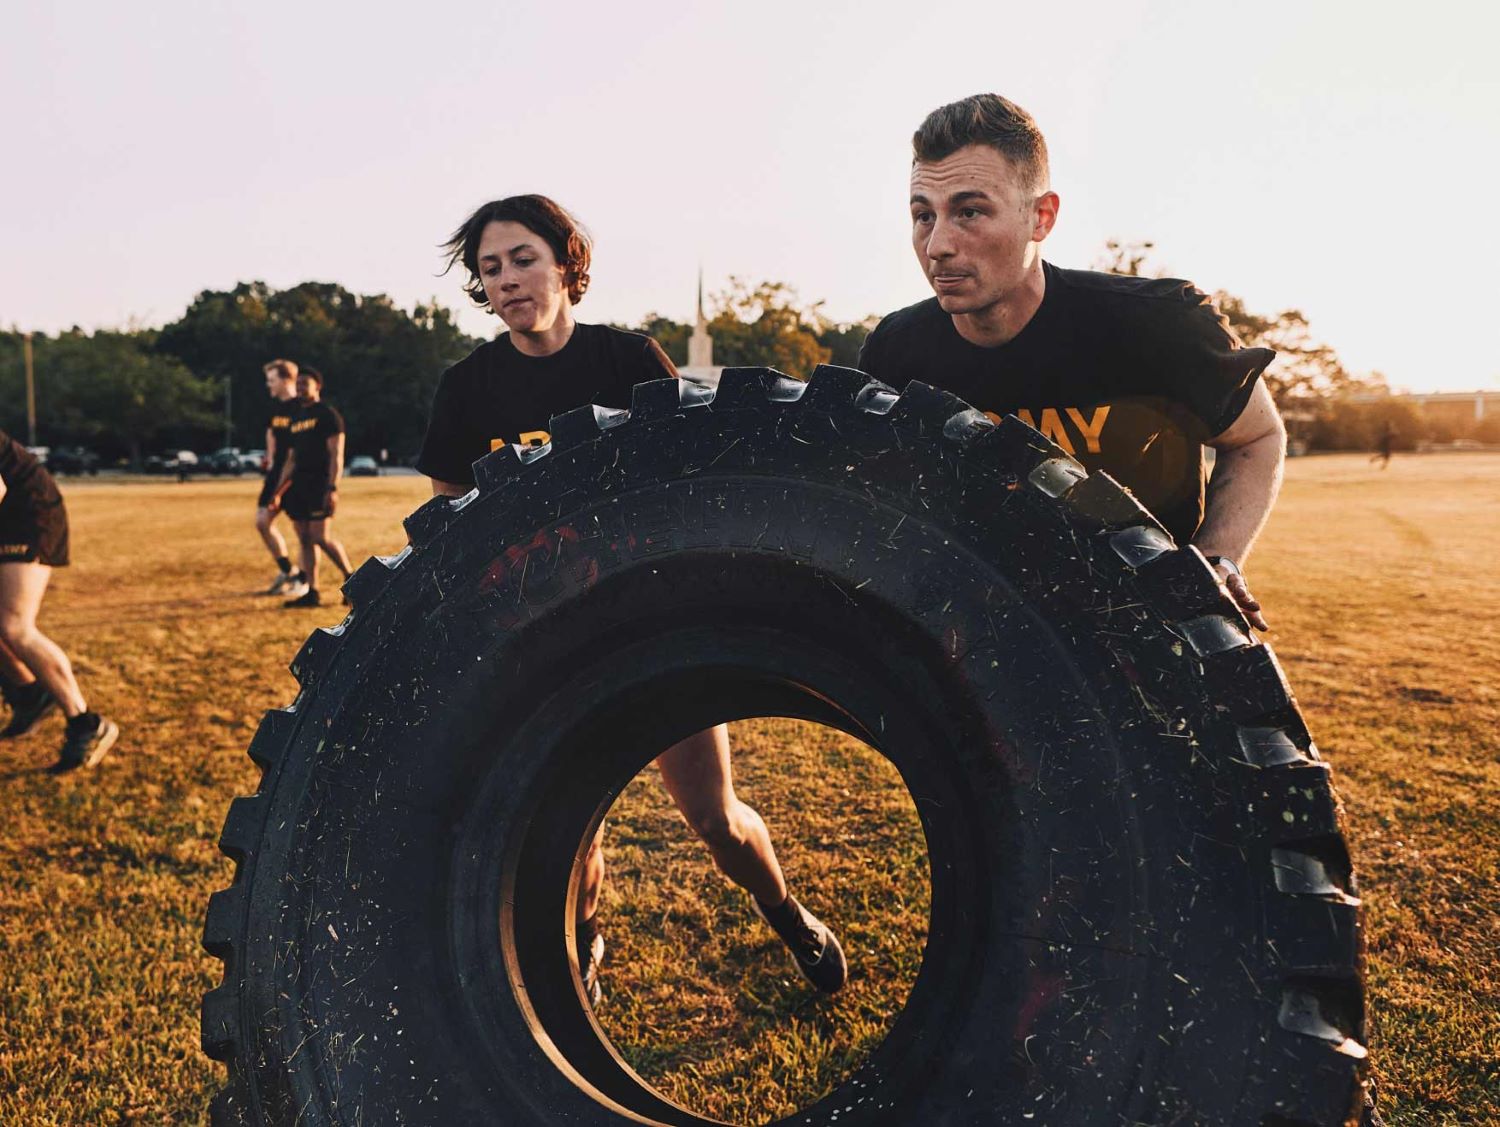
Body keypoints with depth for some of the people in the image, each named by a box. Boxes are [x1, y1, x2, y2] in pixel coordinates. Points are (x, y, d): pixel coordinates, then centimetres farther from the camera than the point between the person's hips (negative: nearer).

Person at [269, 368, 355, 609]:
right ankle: (311, 593, 8)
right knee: (304, 539, 5)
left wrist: (333, 488, -20)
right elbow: (291, 459, 22)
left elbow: (336, 454, -11)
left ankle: (351, 578, 5)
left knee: (320, 537, -13)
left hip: (319, 484, -8)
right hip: (299, 485, 8)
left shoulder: (328, 415, -4)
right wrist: (279, 492, 17)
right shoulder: (297, 418, 20)